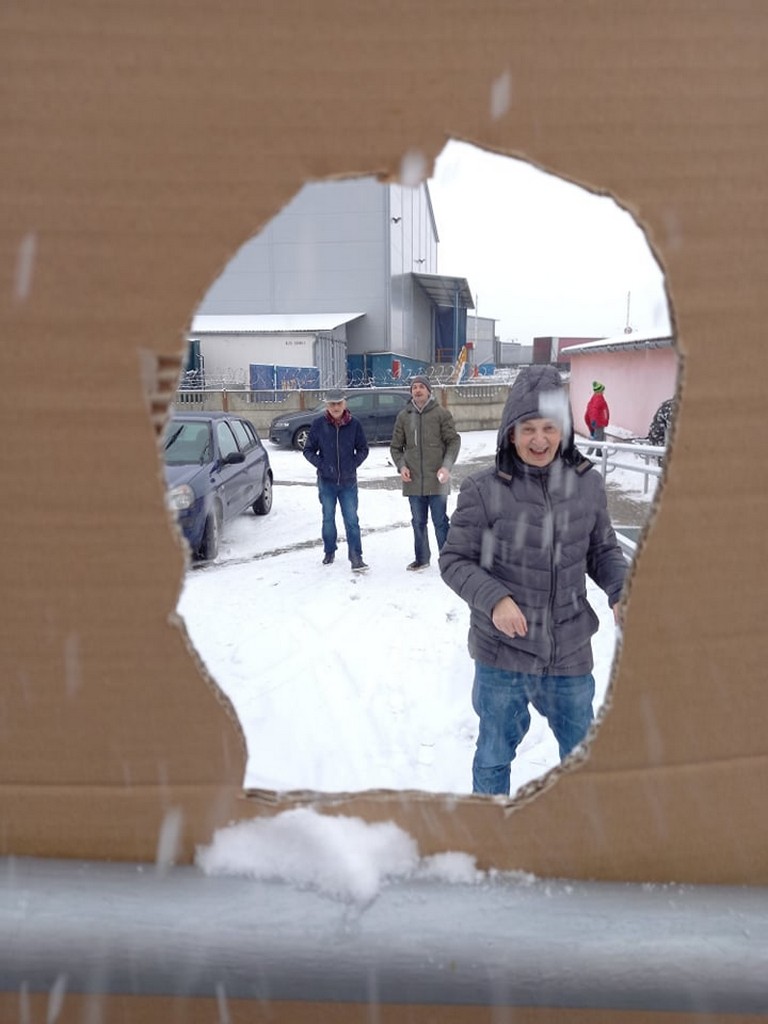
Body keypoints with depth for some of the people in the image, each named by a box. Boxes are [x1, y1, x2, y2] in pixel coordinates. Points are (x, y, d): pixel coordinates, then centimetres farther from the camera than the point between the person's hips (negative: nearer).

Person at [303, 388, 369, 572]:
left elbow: (363, 449, 6)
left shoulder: (354, 424, -4)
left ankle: (356, 557, -1)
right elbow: (308, 450, 3)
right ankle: (329, 552, 29)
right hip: (326, 481, 1)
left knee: (351, 520, -4)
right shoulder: (318, 424, -5)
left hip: (348, 481, -1)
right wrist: (321, 465, -9)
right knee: (328, 518, 13)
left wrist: (353, 465, -6)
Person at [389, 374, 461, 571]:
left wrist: (446, 466, -12)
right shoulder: (403, 416, 6)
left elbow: (454, 441, -1)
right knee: (418, 522, 13)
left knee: (440, 522, 2)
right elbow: (396, 447, 12)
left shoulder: (441, 413, -2)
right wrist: (401, 466, -5)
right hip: (413, 480, 3)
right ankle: (421, 558, 25)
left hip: (437, 480, -3)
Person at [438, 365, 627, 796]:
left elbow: (604, 551, 9)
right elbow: (455, 561, -7)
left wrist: (621, 591, -9)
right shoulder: (484, 491, -13)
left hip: (571, 653, 3)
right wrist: (494, 598, -23)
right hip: (502, 653, -3)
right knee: (495, 755, 19)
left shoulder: (588, 484, -3)